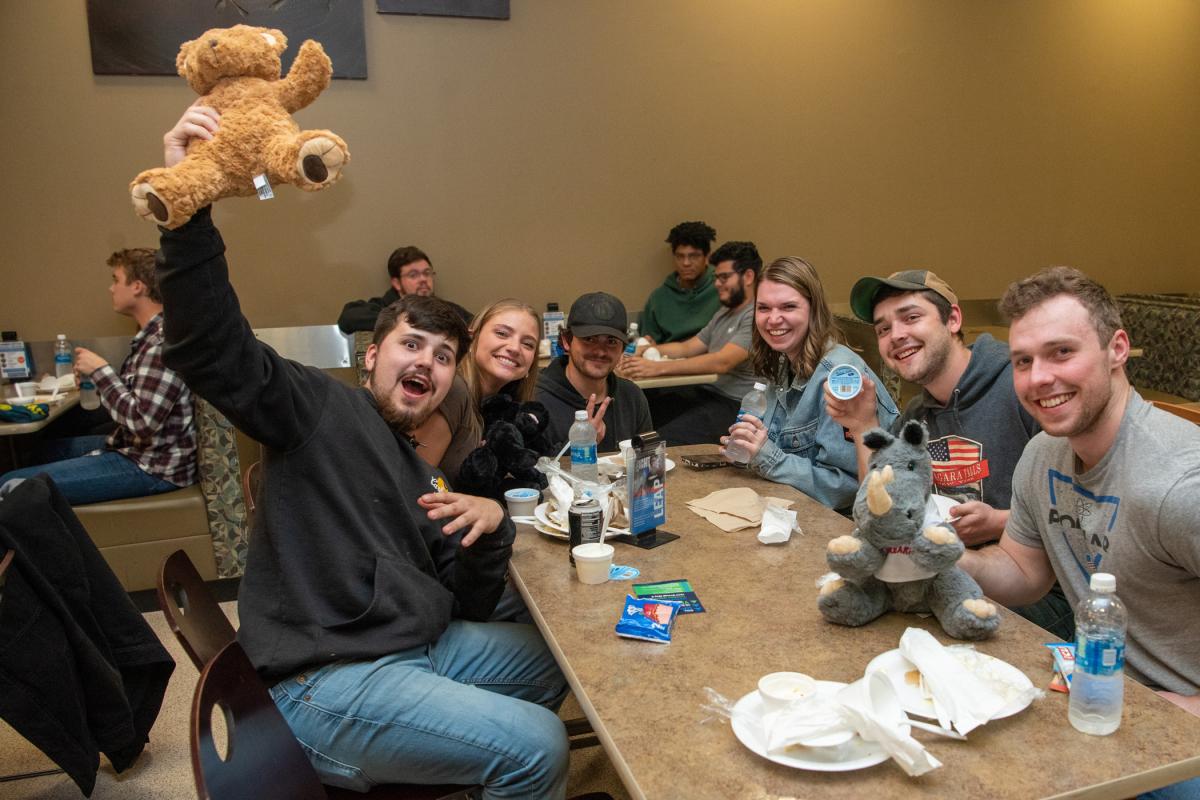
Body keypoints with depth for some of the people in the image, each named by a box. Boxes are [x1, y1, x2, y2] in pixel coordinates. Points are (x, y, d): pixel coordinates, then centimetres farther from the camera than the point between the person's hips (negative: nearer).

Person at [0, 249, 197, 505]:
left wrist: (100, 370, -16)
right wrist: (94, 374, 2)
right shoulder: (151, 334, 11)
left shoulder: (164, 342, -22)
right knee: (45, 451, 29)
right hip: (133, 447, 11)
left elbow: (143, 421, -27)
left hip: (153, 466, -11)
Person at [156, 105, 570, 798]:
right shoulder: (323, 408, -4)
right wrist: (188, 207, -35)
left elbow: (469, 608, 13)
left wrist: (492, 528, -6)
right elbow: (213, 349, -23)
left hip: (418, 652, 9)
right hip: (329, 683, -8)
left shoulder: (423, 476, 17)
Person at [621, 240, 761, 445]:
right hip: (703, 392, 9)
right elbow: (687, 347, 20)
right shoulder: (723, 313, 21)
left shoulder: (757, 316, -12)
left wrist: (657, 368, -28)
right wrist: (642, 351, 1)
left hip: (734, 405, -9)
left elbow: (722, 362, -24)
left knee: (665, 441, -30)